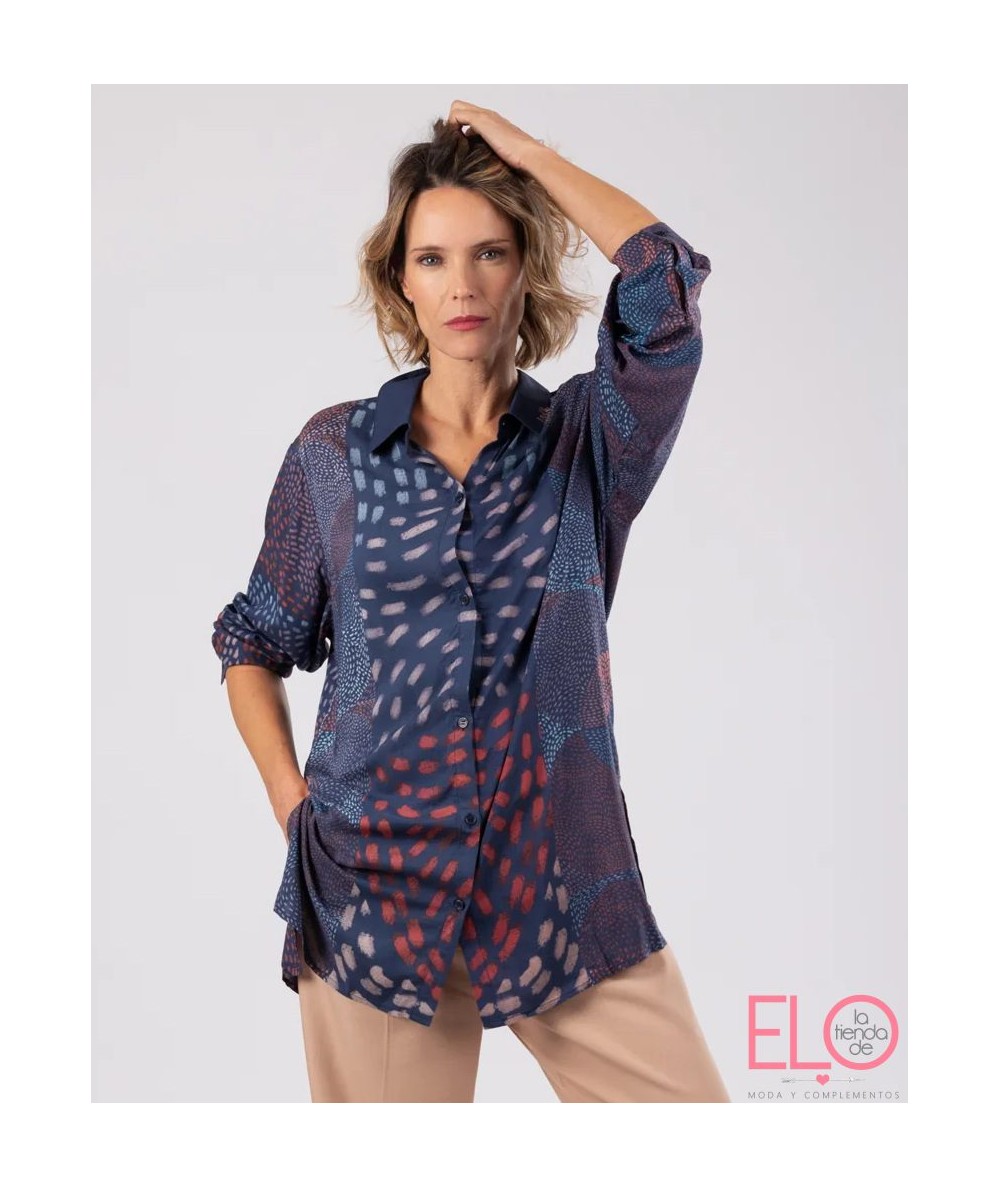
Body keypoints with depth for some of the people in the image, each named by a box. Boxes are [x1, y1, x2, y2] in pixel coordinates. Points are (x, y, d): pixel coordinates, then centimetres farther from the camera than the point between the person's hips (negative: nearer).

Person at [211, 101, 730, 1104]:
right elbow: (253, 644, 12)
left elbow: (666, 287, -15)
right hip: (374, 876, 0)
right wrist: (289, 797, -2)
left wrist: (529, 152, -5)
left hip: (566, 881, 0)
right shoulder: (335, 451, 4)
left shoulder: (587, 440, 2)